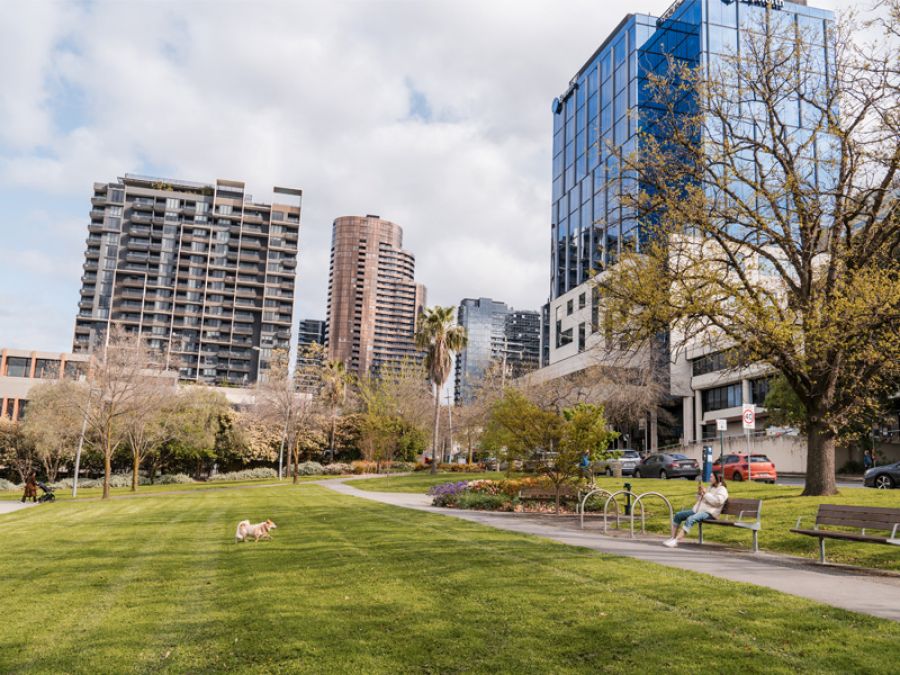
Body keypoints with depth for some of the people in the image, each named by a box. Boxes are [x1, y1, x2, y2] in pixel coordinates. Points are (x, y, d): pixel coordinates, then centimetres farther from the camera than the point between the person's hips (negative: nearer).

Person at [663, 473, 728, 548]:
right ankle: (673, 537, -6)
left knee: (690, 519, -35)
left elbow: (718, 501, -20)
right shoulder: (710, 487, 24)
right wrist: (699, 493, 8)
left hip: (709, 512, -10)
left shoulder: (722, 490, -2)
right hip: (698, 509, 10)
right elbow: (700, 500, 29)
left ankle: (676, 540, -42)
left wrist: (706, 493, -15)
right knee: (678, 515, -2)